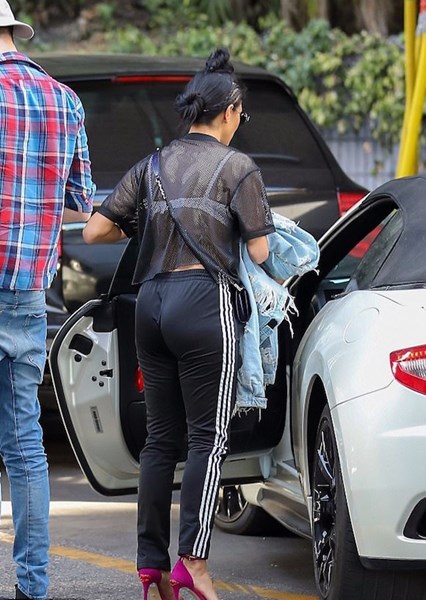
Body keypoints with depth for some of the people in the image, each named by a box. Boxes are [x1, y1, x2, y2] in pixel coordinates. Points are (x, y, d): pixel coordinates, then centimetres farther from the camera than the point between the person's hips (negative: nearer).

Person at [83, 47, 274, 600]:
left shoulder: (153, 166, 13)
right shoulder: (237, 167, -1)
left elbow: (95, 231, 9)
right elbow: (260, 251, -4)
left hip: (151, 302, 5)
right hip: (205, 301, -5)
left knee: (161, 438, 9)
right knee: (209, 438, -3)